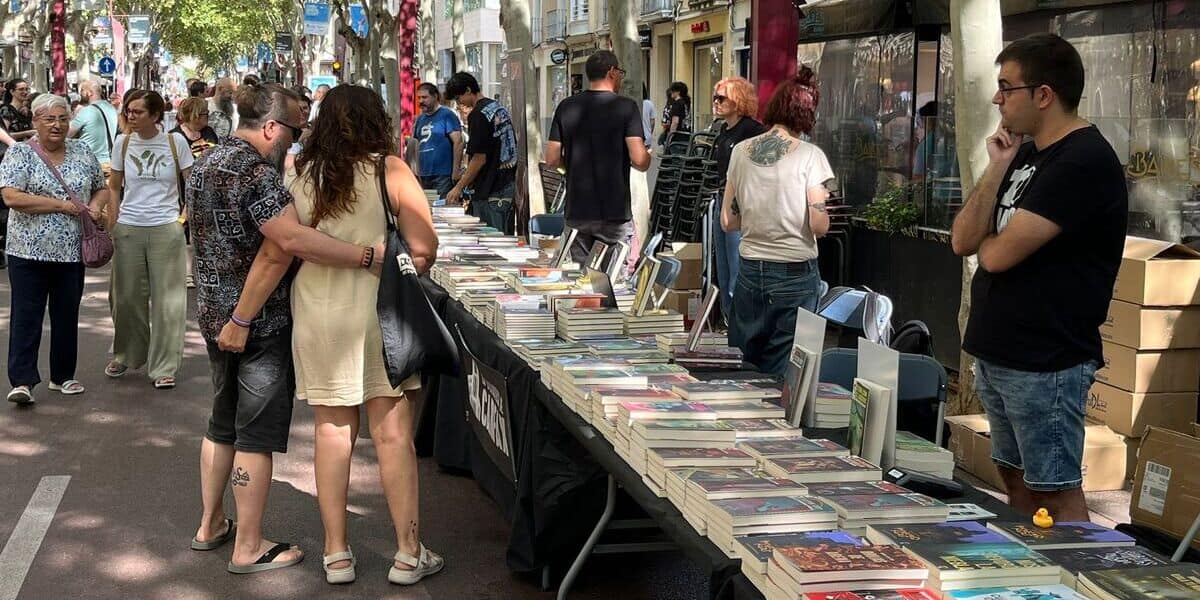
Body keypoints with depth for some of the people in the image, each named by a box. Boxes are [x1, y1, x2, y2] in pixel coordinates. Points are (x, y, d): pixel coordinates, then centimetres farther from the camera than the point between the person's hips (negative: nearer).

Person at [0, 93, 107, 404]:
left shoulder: (82, 152, 9)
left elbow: (102, 188, 20)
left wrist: (95, 205, -4)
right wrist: (61, 205, -17)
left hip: (72, 251, 4)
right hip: (30, 250, -4)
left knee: (67, 315, 11)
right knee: (26, 315, -2)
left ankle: (63, 375, 22)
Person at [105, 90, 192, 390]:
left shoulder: (175, 142, -2)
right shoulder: (123, 142, 4)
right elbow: (114, 186, 12)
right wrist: (113, 223, 5)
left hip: (166, 229, -2)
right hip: (128, 229, 2)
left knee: (166, 299, 0)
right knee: (127, 295, 10)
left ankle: (164, 367, 8)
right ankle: (124, 355, 30)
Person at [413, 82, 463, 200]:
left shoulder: (447, 115, -5)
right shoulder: (420, 119, 16)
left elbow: (458, 142, -12)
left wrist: (456, 170, -17)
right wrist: (418, 172, 15)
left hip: (443, 175, -7)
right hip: (424, 176, 7)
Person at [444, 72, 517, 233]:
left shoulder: (478, 115, -15)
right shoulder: (500, 108, 12)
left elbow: (480, 158, -18)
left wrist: (458, 187, -11)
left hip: (489, 191, -9)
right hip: (508, 185, 9)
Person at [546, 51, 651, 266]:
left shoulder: (566, 107, 5)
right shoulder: (626, 107, -7)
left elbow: (552, 160, 5)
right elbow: (639, 161, -16)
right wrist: (647, 156, 7)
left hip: (577, 213, 4)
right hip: (615, 213, -4)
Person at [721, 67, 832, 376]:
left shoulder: (740, 151, 2)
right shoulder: (809, 155, -10)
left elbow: (727, 222, 6)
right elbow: (819, 226, -12)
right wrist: (822, 201, 7)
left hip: (750, 271, 4)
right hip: (795, 273, -4)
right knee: (782, 373, 4)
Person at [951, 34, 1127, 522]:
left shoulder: (1084, 162, -17)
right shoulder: (1026, 154, 13)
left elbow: (997, 253, -22)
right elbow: (962, 241, 5)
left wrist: (986, 239, 1)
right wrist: (997, 169, -5)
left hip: (1043, 365, -9)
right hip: (997, 354, 10)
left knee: (1056, 492, -1)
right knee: (1016, 481, 18)